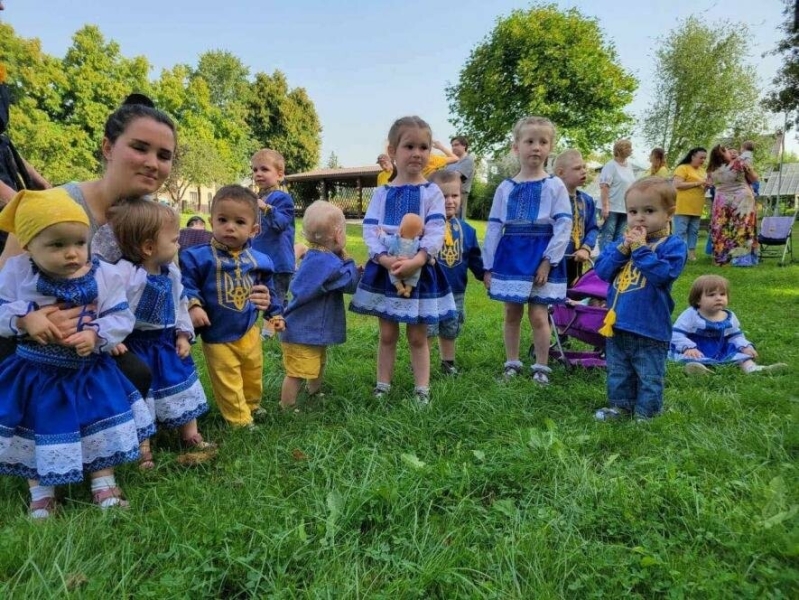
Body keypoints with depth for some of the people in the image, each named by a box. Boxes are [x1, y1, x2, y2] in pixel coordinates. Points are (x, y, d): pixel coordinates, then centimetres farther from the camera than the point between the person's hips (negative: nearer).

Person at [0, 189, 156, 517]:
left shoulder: (104, 275, -12)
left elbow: (121, 316, -10)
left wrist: (96, 335, -27)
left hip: (90, 372, 0)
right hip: (34, 374, 0)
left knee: (100, 432, 8)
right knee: (36, 434, 11)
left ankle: (104, 483, 26)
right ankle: (41, 492, 31)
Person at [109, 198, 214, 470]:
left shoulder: (171, 272, 0)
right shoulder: (124, 272, -25)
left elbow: (180, 305, 11)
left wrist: (183, 334, 6)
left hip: (167, 342, 7)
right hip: (136, 345, -7)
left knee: (183, 389, 15)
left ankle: (191, 436, 32)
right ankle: (143, 449, 17)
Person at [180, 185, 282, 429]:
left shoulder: (259, 260, -4)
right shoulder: (197, 257, -16)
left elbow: (268, 290, 10)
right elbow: (187, 286, -14)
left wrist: (275, 313, 14)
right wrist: (193, 306, -29)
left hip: (249, 332, 4)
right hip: (217, 336, -4)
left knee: (253, 374, 25)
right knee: (228, 384, 8)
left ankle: (251, 405, 51)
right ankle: (241, 421, 26)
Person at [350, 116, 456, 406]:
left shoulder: (432, 192, -1)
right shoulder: (382, 193, 5)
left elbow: (436, 233, -10)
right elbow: (369, 229, -3)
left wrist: (415, 261, -25)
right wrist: (384, 258, -20)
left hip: (420, 270, -2)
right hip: (385, 269, 2)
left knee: (417, 336, 7)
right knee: (387, 334, 11)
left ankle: (422, 389, 18)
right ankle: (383, 385, 23)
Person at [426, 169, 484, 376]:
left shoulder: (466, 229, 5)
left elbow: (475, 258, 11)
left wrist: (485, 274, 4)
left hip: (456, 291, 5)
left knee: (450, 331, 18)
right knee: (426, 331, 1)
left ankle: (448, 363, 35)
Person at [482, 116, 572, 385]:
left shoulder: (555, 186, -2)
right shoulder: (505, 188, 5)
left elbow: (563, 226, -7)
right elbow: (494, 228, 6)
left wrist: (548, 261, -14)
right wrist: (488, 266, 4)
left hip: (540, 258, -3)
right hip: (510, 258, 3)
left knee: (538, 315, -1)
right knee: (512, 314, 10)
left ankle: (541, 368, 15)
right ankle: (512, 363, 25)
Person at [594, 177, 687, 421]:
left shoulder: (673, 245, -10)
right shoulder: (622, 242, 6)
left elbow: (663, 273, -25)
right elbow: (602, 271, -1)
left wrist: (641, 249, -23)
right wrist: (622, 250, -15)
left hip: (650, 329, -6)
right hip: (617, 324, 6)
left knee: (649, 377, 10)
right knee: (618, 373, 20)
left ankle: (646, 413, 24)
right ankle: (620, 406, 36)